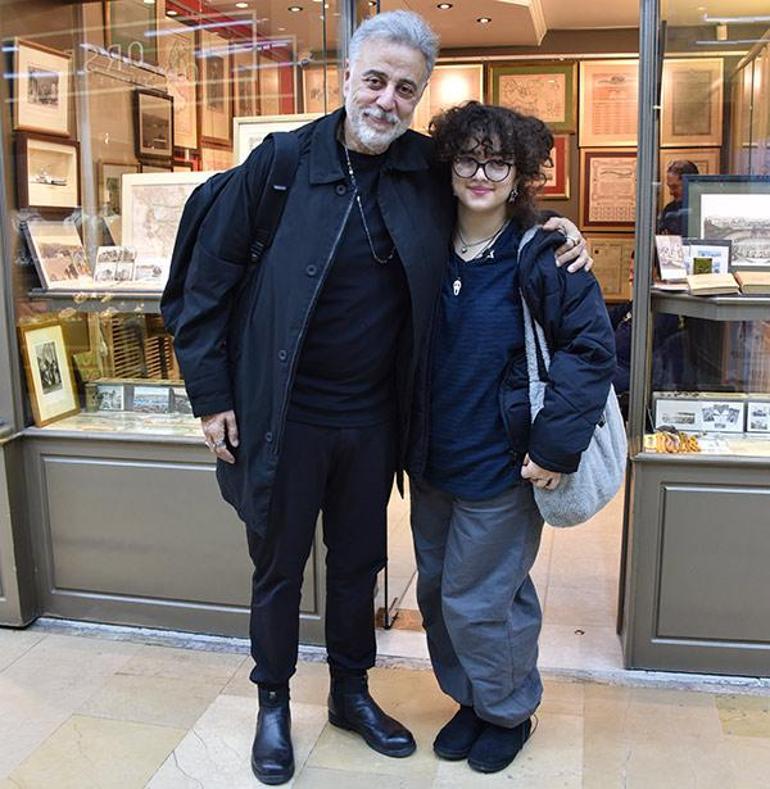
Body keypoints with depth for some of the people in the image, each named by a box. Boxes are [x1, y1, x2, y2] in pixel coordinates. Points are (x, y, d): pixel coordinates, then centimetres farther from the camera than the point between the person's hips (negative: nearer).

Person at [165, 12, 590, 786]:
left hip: (373, 420, 3)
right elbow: (208, 280, -7)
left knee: (358, 563, 19)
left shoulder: (429, 171, -2)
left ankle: (351, 693, 42)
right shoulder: (280, 162, -11)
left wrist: (552, 231, -4)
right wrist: (211, 395, -8)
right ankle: (273, 703, 37)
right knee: (278, 567, 14)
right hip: (284, 416, -3)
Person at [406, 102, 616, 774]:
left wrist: (555, 447, -18)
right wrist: (412, 442, 8)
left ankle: (509, 712, 32)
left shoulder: (540, 257, -13)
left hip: (501, 467, -6)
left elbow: (592, 348, -14)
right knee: (436, 590, 16)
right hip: (432, 462, 6)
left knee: (476, 600, 4)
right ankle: (470, 700, 40)